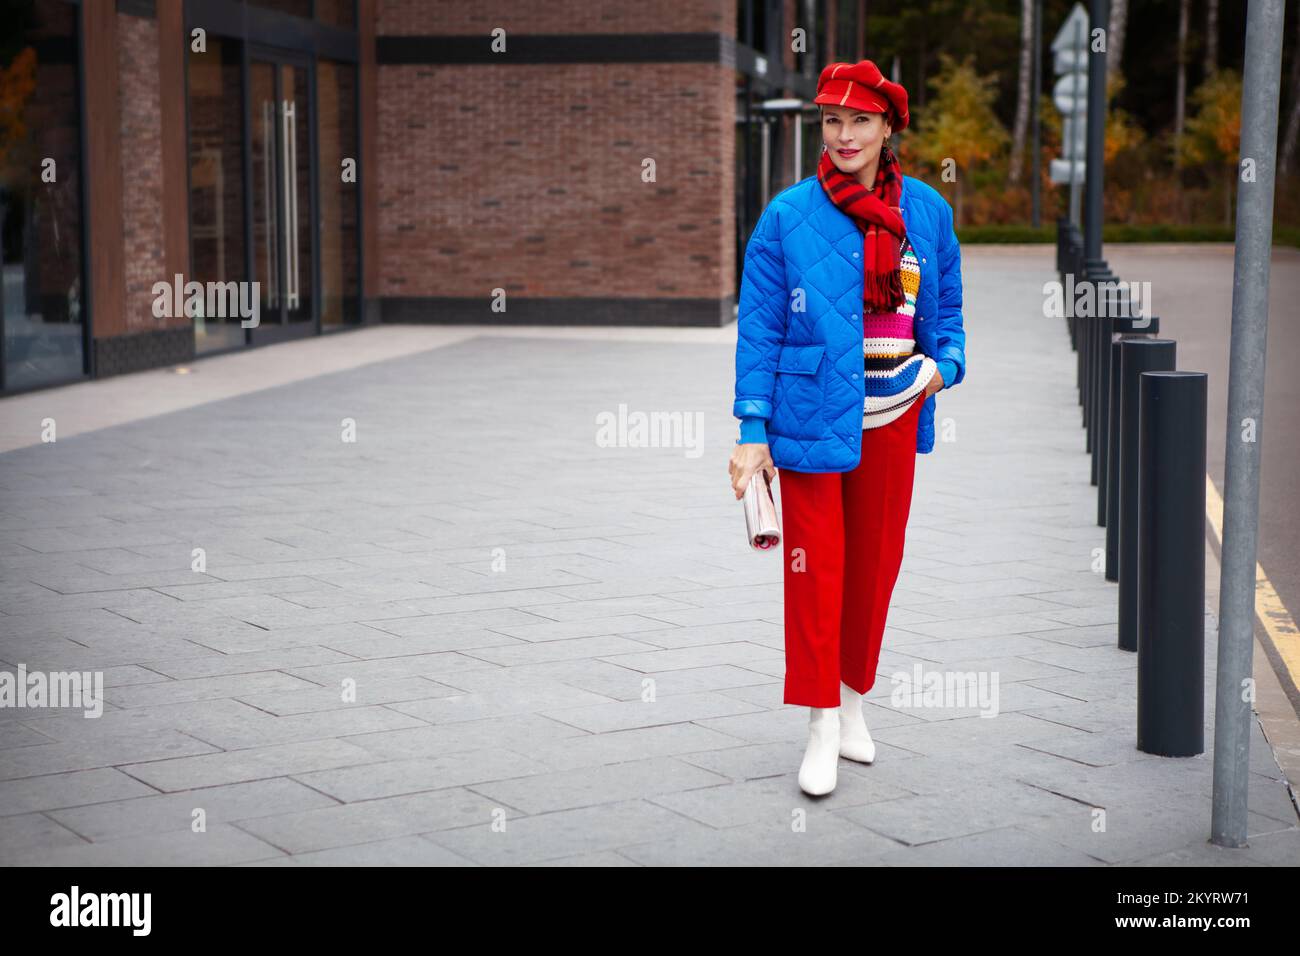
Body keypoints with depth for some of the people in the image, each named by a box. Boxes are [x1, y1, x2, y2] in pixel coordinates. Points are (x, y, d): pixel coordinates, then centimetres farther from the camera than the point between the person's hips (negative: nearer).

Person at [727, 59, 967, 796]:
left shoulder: (927, 210, 4)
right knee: (814, 563, -2)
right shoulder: (788, 217, -6)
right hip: (811, 414, -3)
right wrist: (753, 430, -10)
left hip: (893, 415, 4)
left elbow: (946, 306, 16)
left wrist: (946, 362, -6)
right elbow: (759, 328, -5)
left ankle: (853, 700, 30)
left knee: (876, 560, 12)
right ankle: (822, 727, 9)